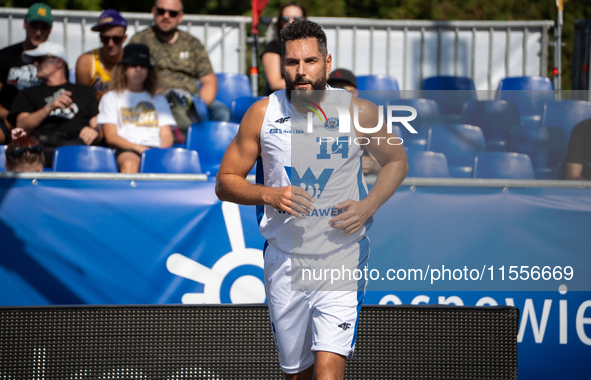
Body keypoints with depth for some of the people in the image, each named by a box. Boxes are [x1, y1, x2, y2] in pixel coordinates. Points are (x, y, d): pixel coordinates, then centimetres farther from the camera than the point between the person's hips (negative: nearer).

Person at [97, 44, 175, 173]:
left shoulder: (159, 100, 31)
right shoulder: (111, 98, 21)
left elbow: (167, 135, 19)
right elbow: (110, 136, 8)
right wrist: (138, 148, -10)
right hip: (126, 149, -2)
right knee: (129, 163, -40)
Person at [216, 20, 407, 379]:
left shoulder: (359, 111, -5)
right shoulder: (262, 114, -3)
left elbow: (397, 161, 11)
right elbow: (225, 183, 4)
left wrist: (368, 206, -6)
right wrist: (269, 194, -16)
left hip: (342, 259, -2)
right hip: (285, 262, 2)